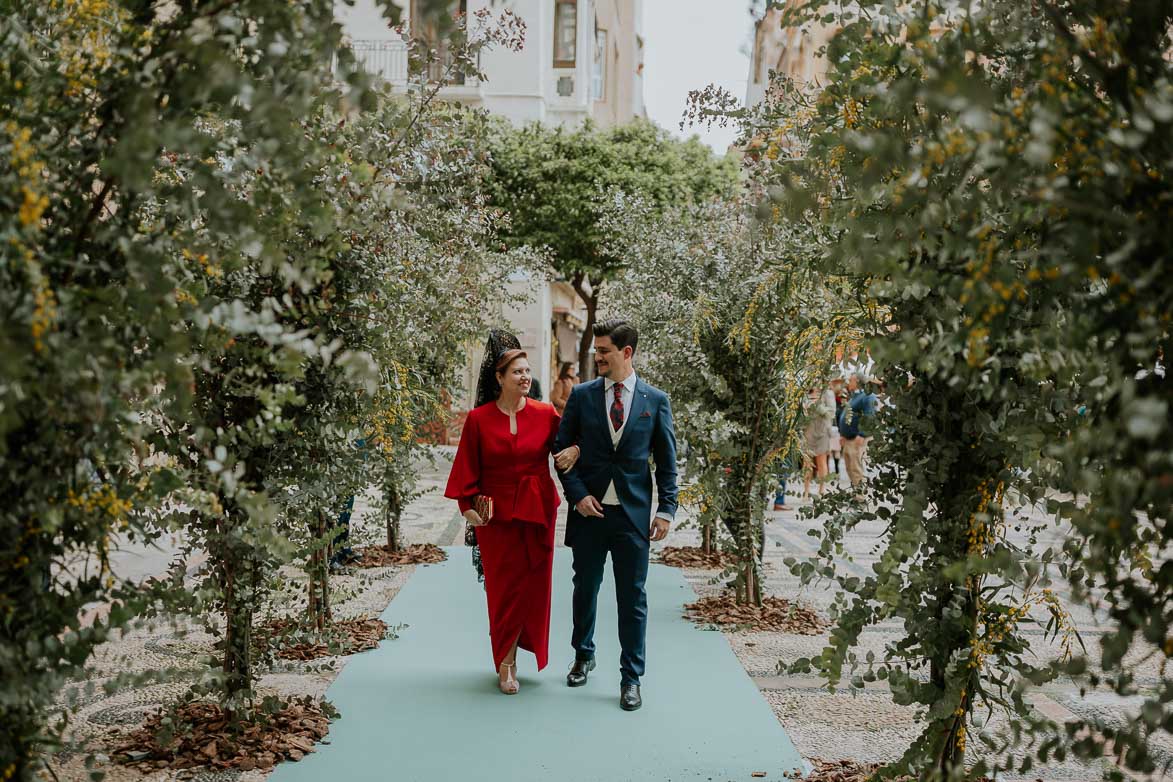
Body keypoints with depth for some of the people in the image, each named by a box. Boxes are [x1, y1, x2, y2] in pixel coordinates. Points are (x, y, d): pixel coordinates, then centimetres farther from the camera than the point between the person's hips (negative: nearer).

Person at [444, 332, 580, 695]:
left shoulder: (545, 414, 0)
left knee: (533, 583, 6)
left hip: (537, 511, 2)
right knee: (505, 586, 2)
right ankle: (506, 664, 11)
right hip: (496, 512, -2)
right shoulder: (478, 419, -3)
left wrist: (574, 449, -14)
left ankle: (516, 653, 26)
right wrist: (467, 505, -9)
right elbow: (467, 468, -1)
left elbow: (570, 439, 9)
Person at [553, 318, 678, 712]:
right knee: (585, 587, 14)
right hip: (589, 510, 1)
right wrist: (578, 495, -7)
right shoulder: (581, 395, 3)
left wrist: (666, 509, -4)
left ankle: (631, 678, 12)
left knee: (633, 598, 2)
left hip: (633, 513, -1)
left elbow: (667, 461, 4)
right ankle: (583, 655, 36)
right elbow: (563, 449, 5)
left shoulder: (655, 400, 2)